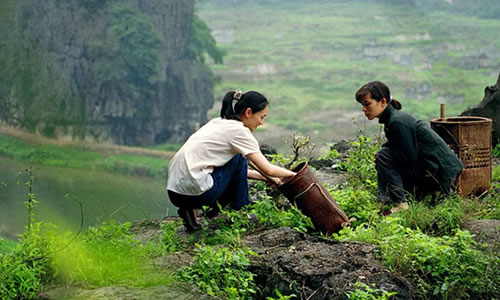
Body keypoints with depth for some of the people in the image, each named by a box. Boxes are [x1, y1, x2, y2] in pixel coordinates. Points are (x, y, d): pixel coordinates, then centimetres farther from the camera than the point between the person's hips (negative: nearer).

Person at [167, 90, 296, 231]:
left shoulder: (218, 123, 19)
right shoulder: (239, 131, -6)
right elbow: (268, 169, -7)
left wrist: (265, 177, 24)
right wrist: (293, 174, 10)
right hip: (194, 191, -9)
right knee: (239, 159, 6)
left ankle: (192, 210, 13)